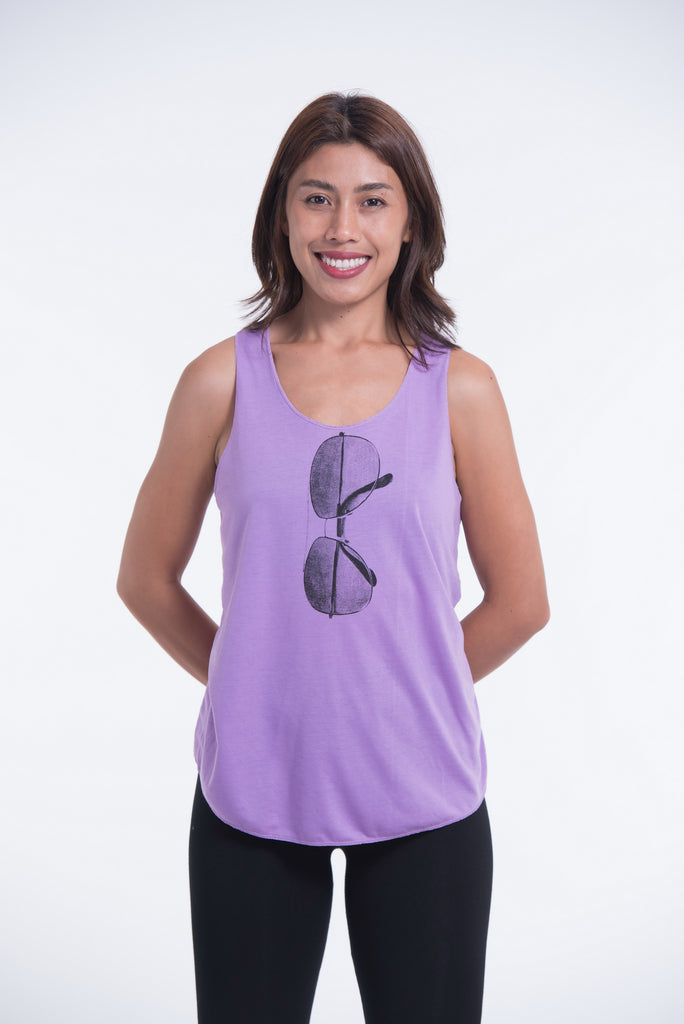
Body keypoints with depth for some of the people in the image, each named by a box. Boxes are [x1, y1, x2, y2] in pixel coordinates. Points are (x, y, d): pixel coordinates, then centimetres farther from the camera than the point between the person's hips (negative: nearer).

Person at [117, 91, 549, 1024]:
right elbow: (146, 578, 6)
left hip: (424, 802, 0)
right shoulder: (223, 380, -2)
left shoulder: (460, 389, -3)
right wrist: (256, 686, 4)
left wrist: (401, 694, 7)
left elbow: (520, 603, 4)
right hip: (249, 796, 0)